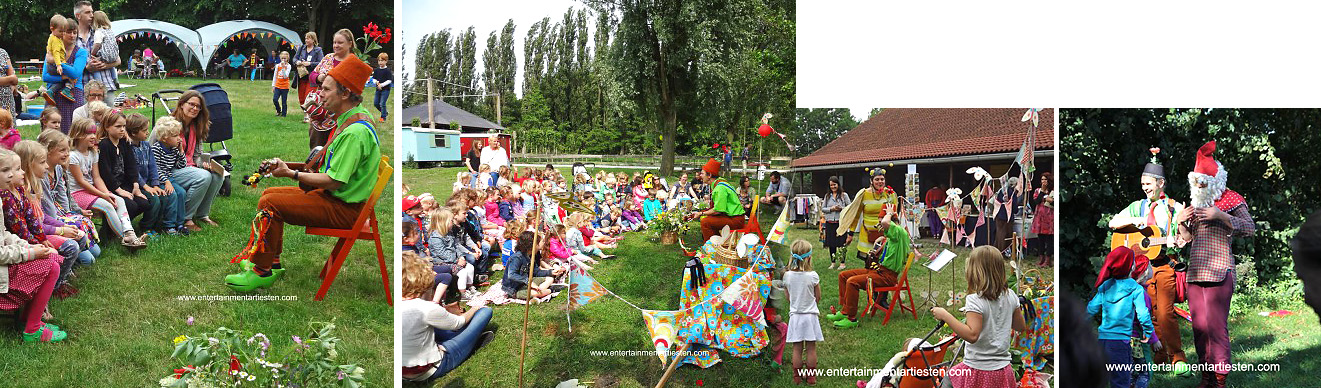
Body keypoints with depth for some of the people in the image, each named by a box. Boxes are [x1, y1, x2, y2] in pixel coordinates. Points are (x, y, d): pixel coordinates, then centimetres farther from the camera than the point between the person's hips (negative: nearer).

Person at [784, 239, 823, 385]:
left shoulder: (787, 276, -7)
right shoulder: (813, 276, -14)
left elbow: (789, 297, 5)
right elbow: (818, 298, -3)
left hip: (795, 315, 2)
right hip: (810, 315, -2)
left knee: (797, 348, 10)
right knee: (811, 348, 8)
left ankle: (797, 377, 18)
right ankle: (811, 378, 16)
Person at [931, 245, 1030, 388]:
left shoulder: (975, 300, -19)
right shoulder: (1010, 296, 1)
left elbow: (972, 335, -27)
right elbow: (1021, 327, 13)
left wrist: (945, 316, -22)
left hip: (978, 369, -7)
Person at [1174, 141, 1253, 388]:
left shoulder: (1230, 201, 1)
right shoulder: (1196, 205, 20)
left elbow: (1250, 228, -11)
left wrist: (1220, 216, -18)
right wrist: (1181, 222, 7)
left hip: (1219, 272, -7)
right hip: (1195, 272, 7)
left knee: (1216, 325, -12)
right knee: (1199, 326, 6)